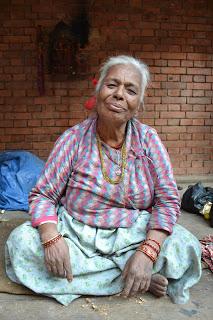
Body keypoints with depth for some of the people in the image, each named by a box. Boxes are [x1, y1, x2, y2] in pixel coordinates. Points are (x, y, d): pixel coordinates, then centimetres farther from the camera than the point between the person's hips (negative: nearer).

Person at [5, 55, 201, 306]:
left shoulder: (148, 139, -6)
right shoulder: (73, 139, -8)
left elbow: (167, 200, -8)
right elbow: (42, 195, -5)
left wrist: (147, 252, -24)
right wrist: (51, 237, -26)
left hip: (134, 236, -1)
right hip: (76, 235, 2)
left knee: (185, 246, -23)